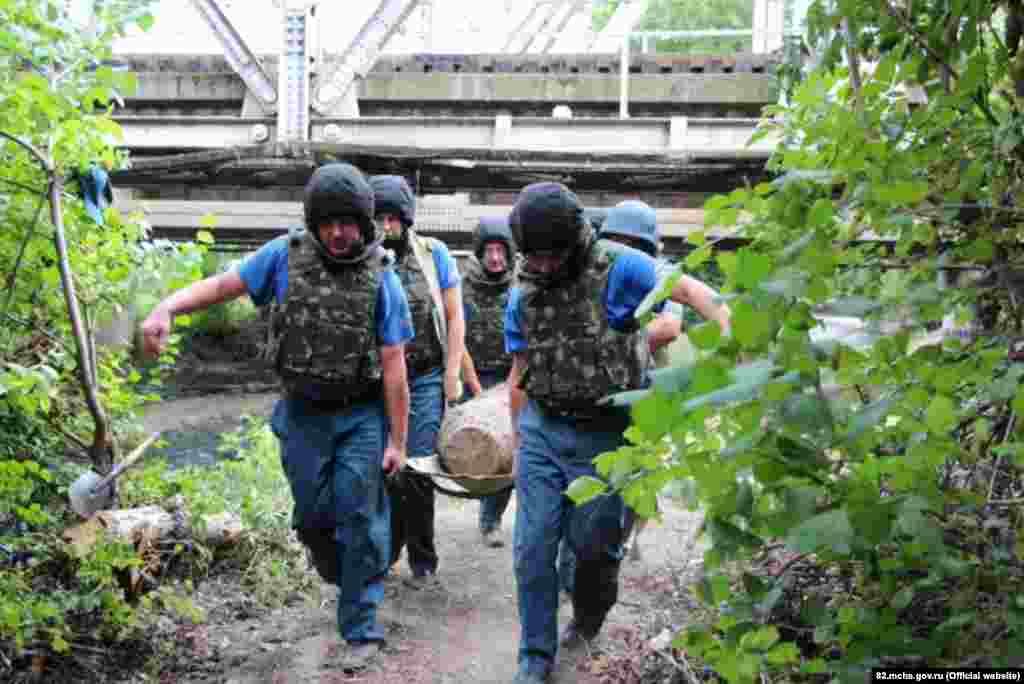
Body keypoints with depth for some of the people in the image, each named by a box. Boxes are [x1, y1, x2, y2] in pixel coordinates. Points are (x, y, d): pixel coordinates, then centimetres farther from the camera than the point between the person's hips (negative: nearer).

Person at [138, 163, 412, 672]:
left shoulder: (382, 280, -10)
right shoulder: (286, 255, -5)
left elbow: (394, 370, -10)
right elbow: (223, 285, -1)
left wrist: (397, 441, -9)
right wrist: (166, 308, -20)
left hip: (361, 418, -2)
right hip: (302, 415, 3)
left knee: (359, 518, -3)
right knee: (313, 516, 10)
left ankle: (361, 629, 8)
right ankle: (351, 581, 39)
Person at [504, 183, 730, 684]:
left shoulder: (617, 267, -11)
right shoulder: (521, 294, 4)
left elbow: (691, 291, -20)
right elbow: (519, 375, 12)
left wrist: (732, 331, -38)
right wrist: (518, 442, 15)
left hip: (605, 437, -3)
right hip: (541, 431, 4)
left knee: (592, 543, 9)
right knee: (532, 547, 1)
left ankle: (586, 623, 41)